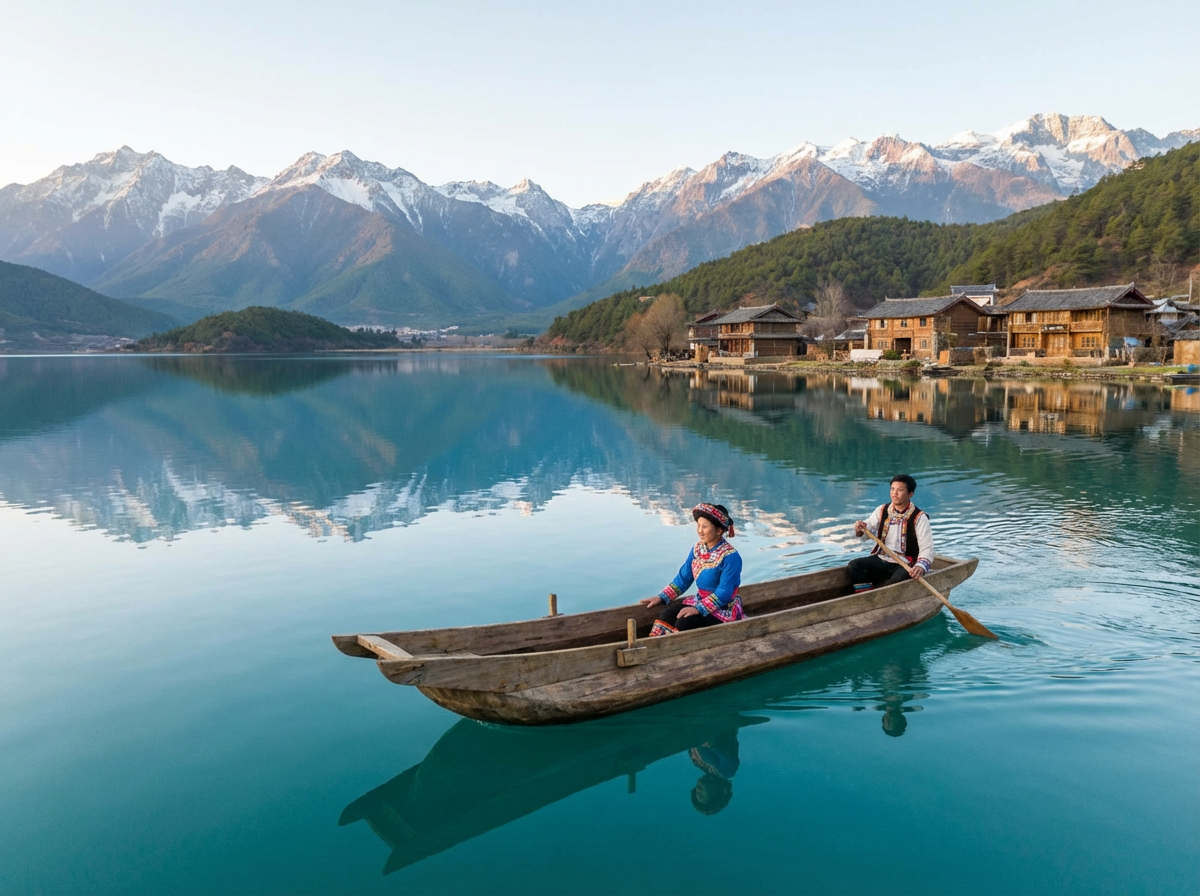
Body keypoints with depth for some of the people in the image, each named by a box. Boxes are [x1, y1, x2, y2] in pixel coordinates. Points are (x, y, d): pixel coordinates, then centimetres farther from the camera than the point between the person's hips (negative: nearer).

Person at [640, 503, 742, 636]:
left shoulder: (730, 556, -19)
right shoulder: (697, 549, 3)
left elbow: (724, 592, -23)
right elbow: (683, 579, 7)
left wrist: (698, 609, -30)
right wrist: (661, 597, -4)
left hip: (723, 608, -6)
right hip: (700, 600, 6)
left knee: (684, 622, -29)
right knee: (667, 614, -20)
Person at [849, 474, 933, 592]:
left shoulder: (919, 517, -8)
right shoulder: (882, 510, 6)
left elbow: (927, 549, -15)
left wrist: (921, 566, -34)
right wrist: (860, 530, -22)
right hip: (881, 560, 4)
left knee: (899, 578, -36)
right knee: (854, 566, -18)